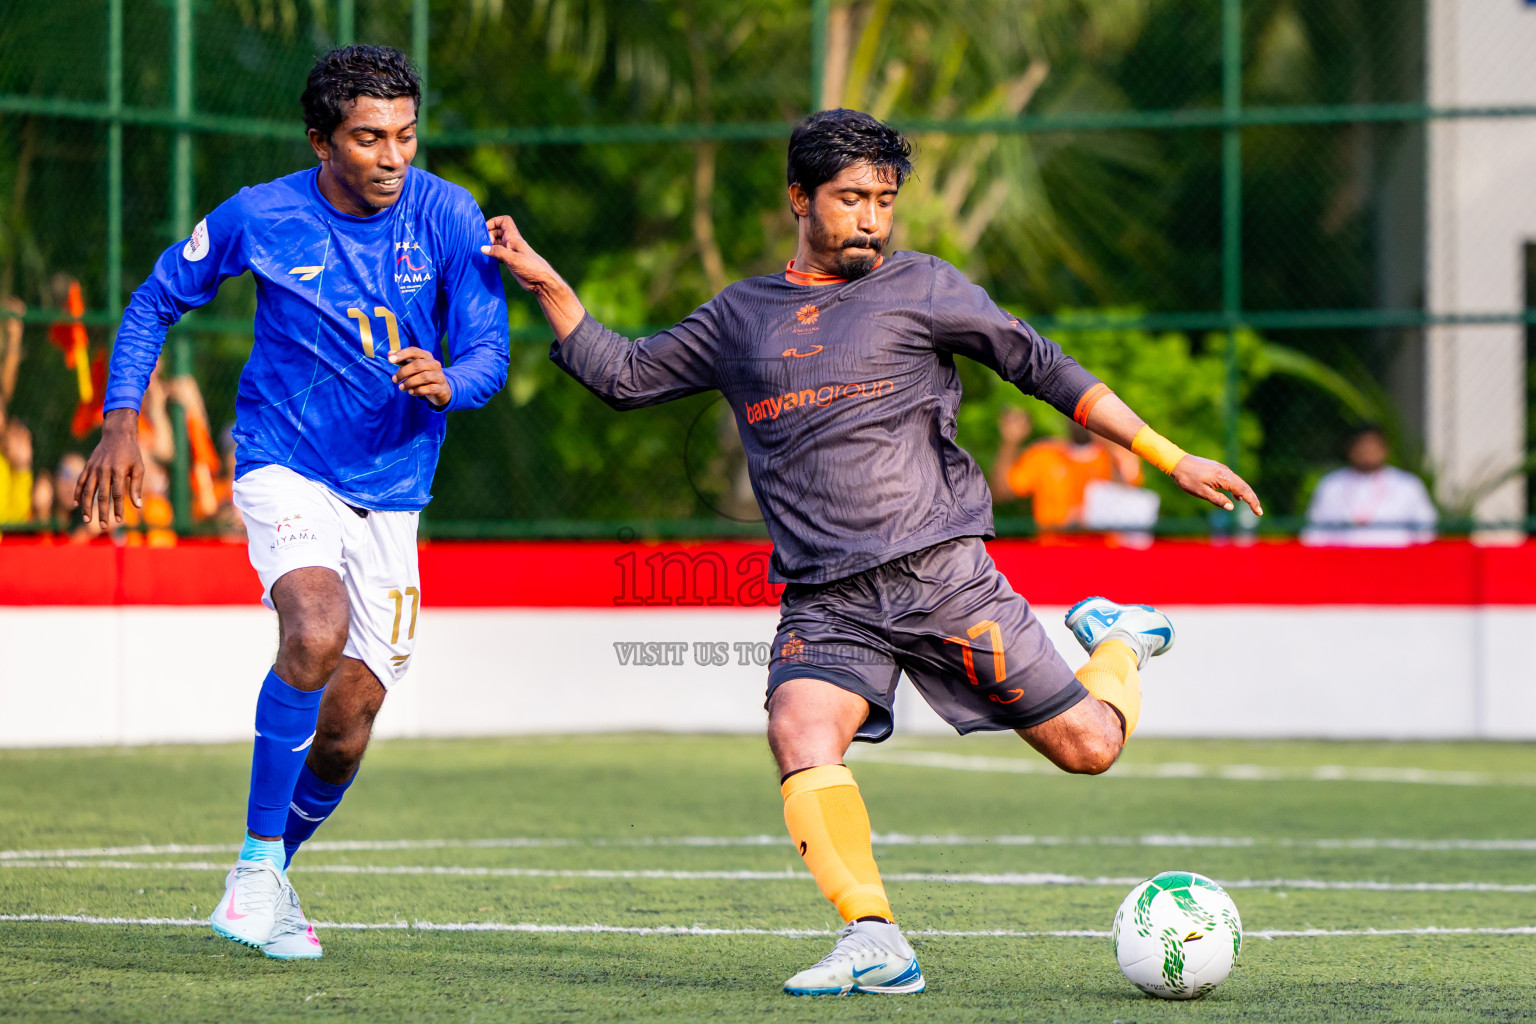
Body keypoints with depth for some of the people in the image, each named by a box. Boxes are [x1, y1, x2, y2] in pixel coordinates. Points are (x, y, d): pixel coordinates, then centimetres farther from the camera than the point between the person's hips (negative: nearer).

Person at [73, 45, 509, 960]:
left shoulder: (450, 220, -7)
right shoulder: (261, 219, -8)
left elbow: (489, 353, -8)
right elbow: (157, 301, 7)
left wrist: (446, 383, -32)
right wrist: (122, 421, -4)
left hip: (392, 494, 3)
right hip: (285, 470, -2)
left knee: (347, 727, 2)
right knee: (318, 630, -31)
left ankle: (275, 875, 30)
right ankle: (258, 861, -17)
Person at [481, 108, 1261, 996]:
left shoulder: (919, 287, 7)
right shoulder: (740, 317, 16)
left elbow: (1041, 365, 6)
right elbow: (623, 374, 24)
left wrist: (1169, 458, 2)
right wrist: (546, 282, 14)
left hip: (940, 573, -2)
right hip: (825, 604, 2)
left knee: (1087, 746, -3)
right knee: (800, 731, -28)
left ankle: (1119, 644, 31)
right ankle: (875, 942, -29)